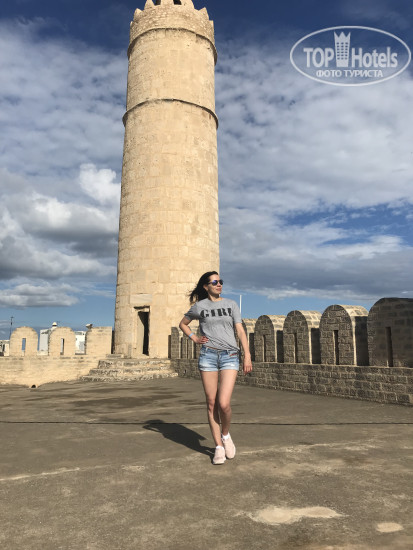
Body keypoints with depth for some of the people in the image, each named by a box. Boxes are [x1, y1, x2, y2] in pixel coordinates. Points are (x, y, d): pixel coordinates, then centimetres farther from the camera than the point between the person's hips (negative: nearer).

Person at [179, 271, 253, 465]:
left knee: (224, 403, -11)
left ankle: (225, 435, 19)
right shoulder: (199, 306, 8)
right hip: (208, 355, 1)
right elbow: (183, 323, 23)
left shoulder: (231, 304, 10)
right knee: (212, 403, 3)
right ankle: (219, 447, 16)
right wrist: (194, 338, 7)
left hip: (230, 356, 0)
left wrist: (247, 355, -4)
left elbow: (240, 331, 4)